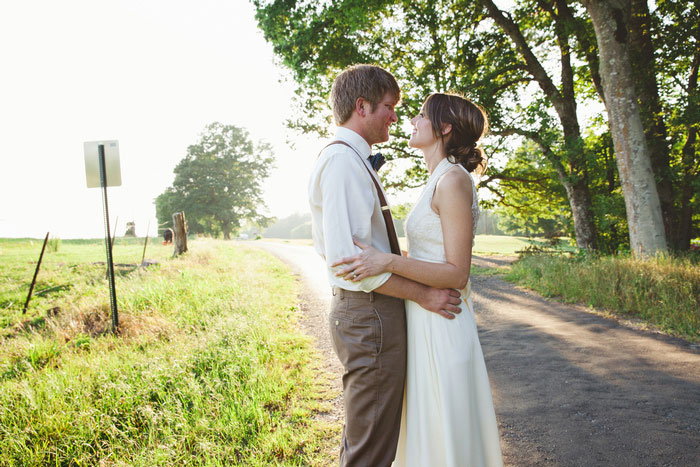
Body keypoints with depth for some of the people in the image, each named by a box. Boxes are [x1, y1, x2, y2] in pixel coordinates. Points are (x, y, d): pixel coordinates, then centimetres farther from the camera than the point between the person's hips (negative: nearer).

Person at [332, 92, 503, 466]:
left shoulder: (453, 180, -16)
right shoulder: (439, 180, 13)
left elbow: (456, 272, -20)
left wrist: (388, 262, -28)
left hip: (440, 326, -9)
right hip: (425, 322, 10)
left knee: (444, 431, 3)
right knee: (429, 425, 20)